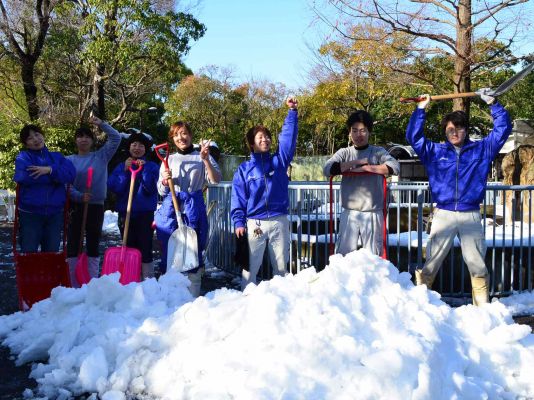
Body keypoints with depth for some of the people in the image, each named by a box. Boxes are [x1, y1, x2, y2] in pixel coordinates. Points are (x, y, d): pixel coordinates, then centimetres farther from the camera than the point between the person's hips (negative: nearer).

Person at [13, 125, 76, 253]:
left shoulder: (57, 157, 11)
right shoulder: (23, 158, 0)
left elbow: (71, 174, -7)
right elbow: (26, 177, -20)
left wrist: (50, 170, -22)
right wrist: (56, 176, -12)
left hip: (55, 213, 3)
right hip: (30, 213, -3)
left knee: (52, 252, 12)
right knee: (29, 252, 0)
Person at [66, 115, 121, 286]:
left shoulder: (101, 156, 6)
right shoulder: (69, 160, 5)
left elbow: (116, 138, 0)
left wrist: (101, 124, -6)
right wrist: (79, 195, -18)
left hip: (96, 206, 0)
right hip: (75, 206, 0)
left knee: (93, 245, 6)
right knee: (73, 244, 0)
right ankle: (73, 285, 7)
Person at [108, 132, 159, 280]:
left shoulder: (152, 167, 4)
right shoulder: (121, 166, 10)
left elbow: (151, 188, -9)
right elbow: (113, 187, -3)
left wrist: (144, 169, -16)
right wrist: (125, 171, -11)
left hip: (145, 213, -2)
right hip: (125, 212, 2)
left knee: (145, 247, -3)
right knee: (129, 247, 8)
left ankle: (148, 279, 3)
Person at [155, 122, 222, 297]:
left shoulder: (202, 157, 9)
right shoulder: (169, 159, 17)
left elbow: (216, 180, -6)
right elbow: (161, 191, 15)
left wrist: (206, 160, -18)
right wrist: (165, 181, -7)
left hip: (194, 208, -2)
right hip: (170, 210, 3)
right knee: (169, 250, 1)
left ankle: (193, 296, 0)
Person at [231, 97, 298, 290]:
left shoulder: (279, 161, 8)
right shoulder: (244, 169, 5)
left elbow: (288, 137, -1)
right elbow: (238, 198, 2)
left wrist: (292, 111, -9)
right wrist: (238, 222, -8)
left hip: (279, 222, 2)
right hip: (254, 223, -1)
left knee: (281, 265, 9)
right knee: (250, 266, 3)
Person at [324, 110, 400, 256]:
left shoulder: (378, 152, 5)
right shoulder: (344, 153, 7)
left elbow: (394, 167, -12)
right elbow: (327, 169, -9)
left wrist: (365, 167, -15)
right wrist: (356, 162, -10)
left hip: (373, 214, 0)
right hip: (349, 213, 1)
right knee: (344, 254, 4)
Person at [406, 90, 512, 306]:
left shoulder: (481, 150, 11)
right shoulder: (435, 152, 11)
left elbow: (503, 129, 10)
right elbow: (413, 136, 8)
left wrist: (492, 103, 4)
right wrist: (421, 109, 4)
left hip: (471, 216, 0)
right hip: (443, 215, 0)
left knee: (476, 263, 1)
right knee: (431, 263, -1)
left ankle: (482, 305, 8)